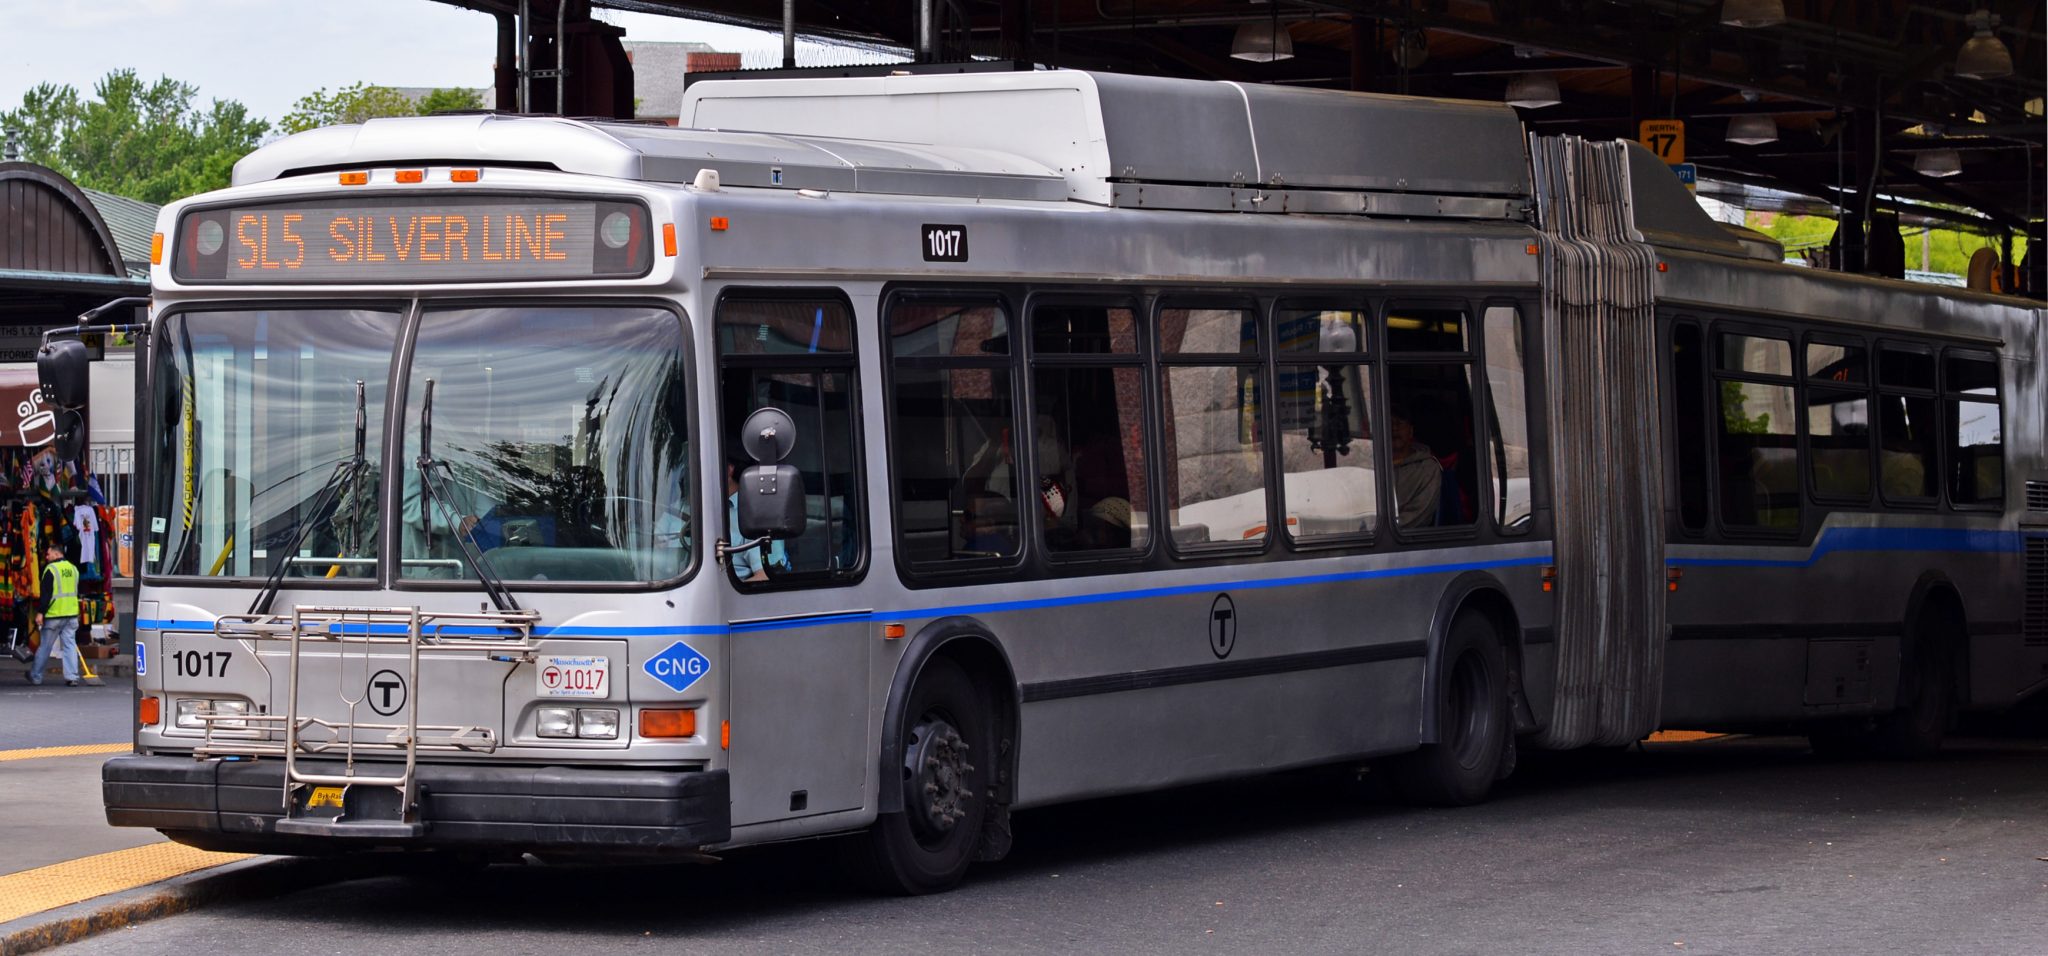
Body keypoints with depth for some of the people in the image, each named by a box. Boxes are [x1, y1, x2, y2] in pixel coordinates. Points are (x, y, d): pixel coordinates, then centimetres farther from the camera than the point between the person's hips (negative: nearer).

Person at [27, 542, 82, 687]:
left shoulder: (51, 569, -10)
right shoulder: (73, 568, 11)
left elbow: (46, 594, -15)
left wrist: (40, 612, -13)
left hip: (54, 615, -5)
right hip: (72, 615, 5)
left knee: (45, 647, 5)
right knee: (70, 645, 4)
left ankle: (35, 676, 15)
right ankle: (72, 677, -4)